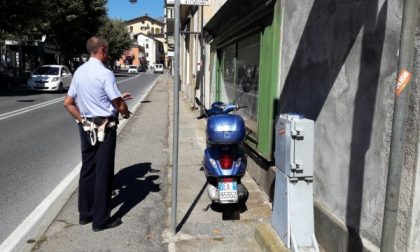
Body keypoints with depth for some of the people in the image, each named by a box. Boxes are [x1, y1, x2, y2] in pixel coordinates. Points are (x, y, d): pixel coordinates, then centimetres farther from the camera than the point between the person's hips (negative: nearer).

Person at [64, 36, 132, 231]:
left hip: (86, 127, 7)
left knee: (87, 169, 15)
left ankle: (85, 213, 27)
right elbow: (120, 106, -15)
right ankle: (101, 219, 11)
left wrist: (81, 119, 10)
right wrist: (125, 112, 6)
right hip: (104, 128, -7)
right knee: (103, 172, 1)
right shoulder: (105, 74, -16)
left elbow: (68, 103, 9)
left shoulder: (79, 72, 6)